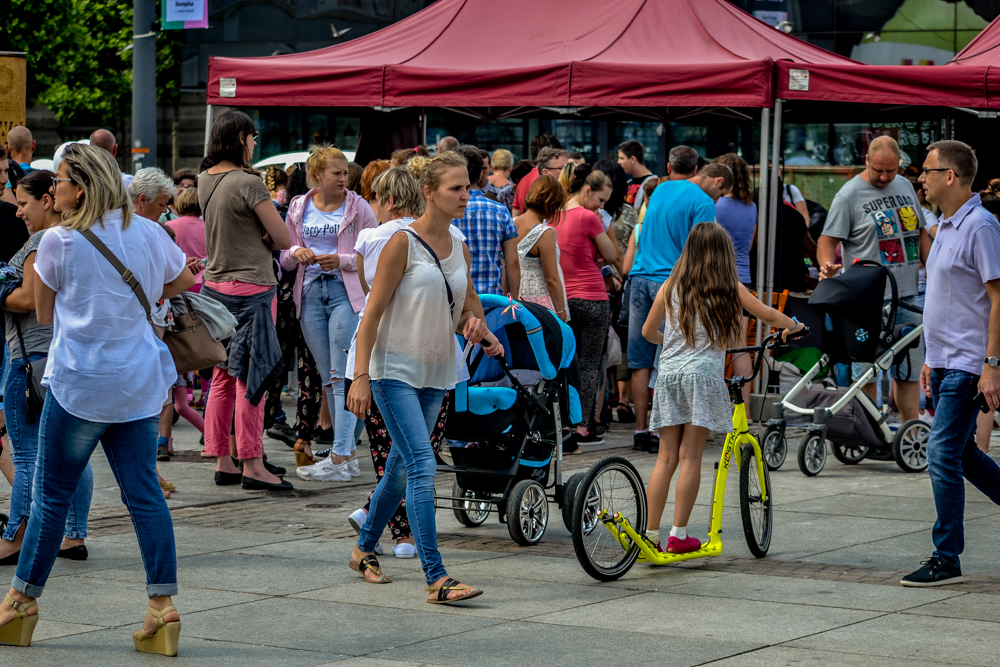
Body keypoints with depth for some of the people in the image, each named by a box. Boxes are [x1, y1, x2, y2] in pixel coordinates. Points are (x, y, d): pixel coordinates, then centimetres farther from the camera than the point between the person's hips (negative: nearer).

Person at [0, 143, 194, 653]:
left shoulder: (58, 242, -8)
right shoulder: (148, 233, 4)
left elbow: (44, 314, 2)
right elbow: (183, 282, 22)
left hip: (79, 381, -4)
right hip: (139, 381, 4)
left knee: (52, 493, 5)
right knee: (143, 492, 4)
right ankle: (163, 605, -2)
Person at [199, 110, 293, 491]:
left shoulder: (205, 181, 8)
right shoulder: (248, 183, -16)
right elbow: (283, 240, -14)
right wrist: (262, 237, 5)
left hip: (215, 285, 8)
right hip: (251, 288, -8)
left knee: (223, 378, 11)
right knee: (250, 379, -4)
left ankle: (222, 463, 14)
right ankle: (252, 465, -2)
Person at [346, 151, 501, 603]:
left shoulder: (459, 247, 8)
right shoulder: (403, 243, -11)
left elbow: (467, 310, 19)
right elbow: (373, 311, -12)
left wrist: (477, 329, -5)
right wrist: (361, 376, -18)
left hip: (435, 372, 7)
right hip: (395, 369, -7)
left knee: (401, 467, 15)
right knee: (422, 467, -16)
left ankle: (364, 549, 35)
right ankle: (437, 579, -20)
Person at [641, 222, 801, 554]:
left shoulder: (670, 287, 11)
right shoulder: (729, 288, 5)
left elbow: (648, 331, 19)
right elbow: (771, 317, 13)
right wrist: (794, 326, 34)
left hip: (668, 374, 3)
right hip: (703, 374, -3)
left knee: (666, 458, 6)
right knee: (690, 456, -2)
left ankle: (651, 533, 5)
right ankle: (678, 535, -2)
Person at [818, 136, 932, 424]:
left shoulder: (905, 187, 13)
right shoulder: (849, 195, -5)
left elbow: (920, 233, 21)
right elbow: (827, 240, -7)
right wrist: (827, 266, -28)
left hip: (908, 299, 6)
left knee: (910, 368, 9)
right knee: (866, 371, -4)